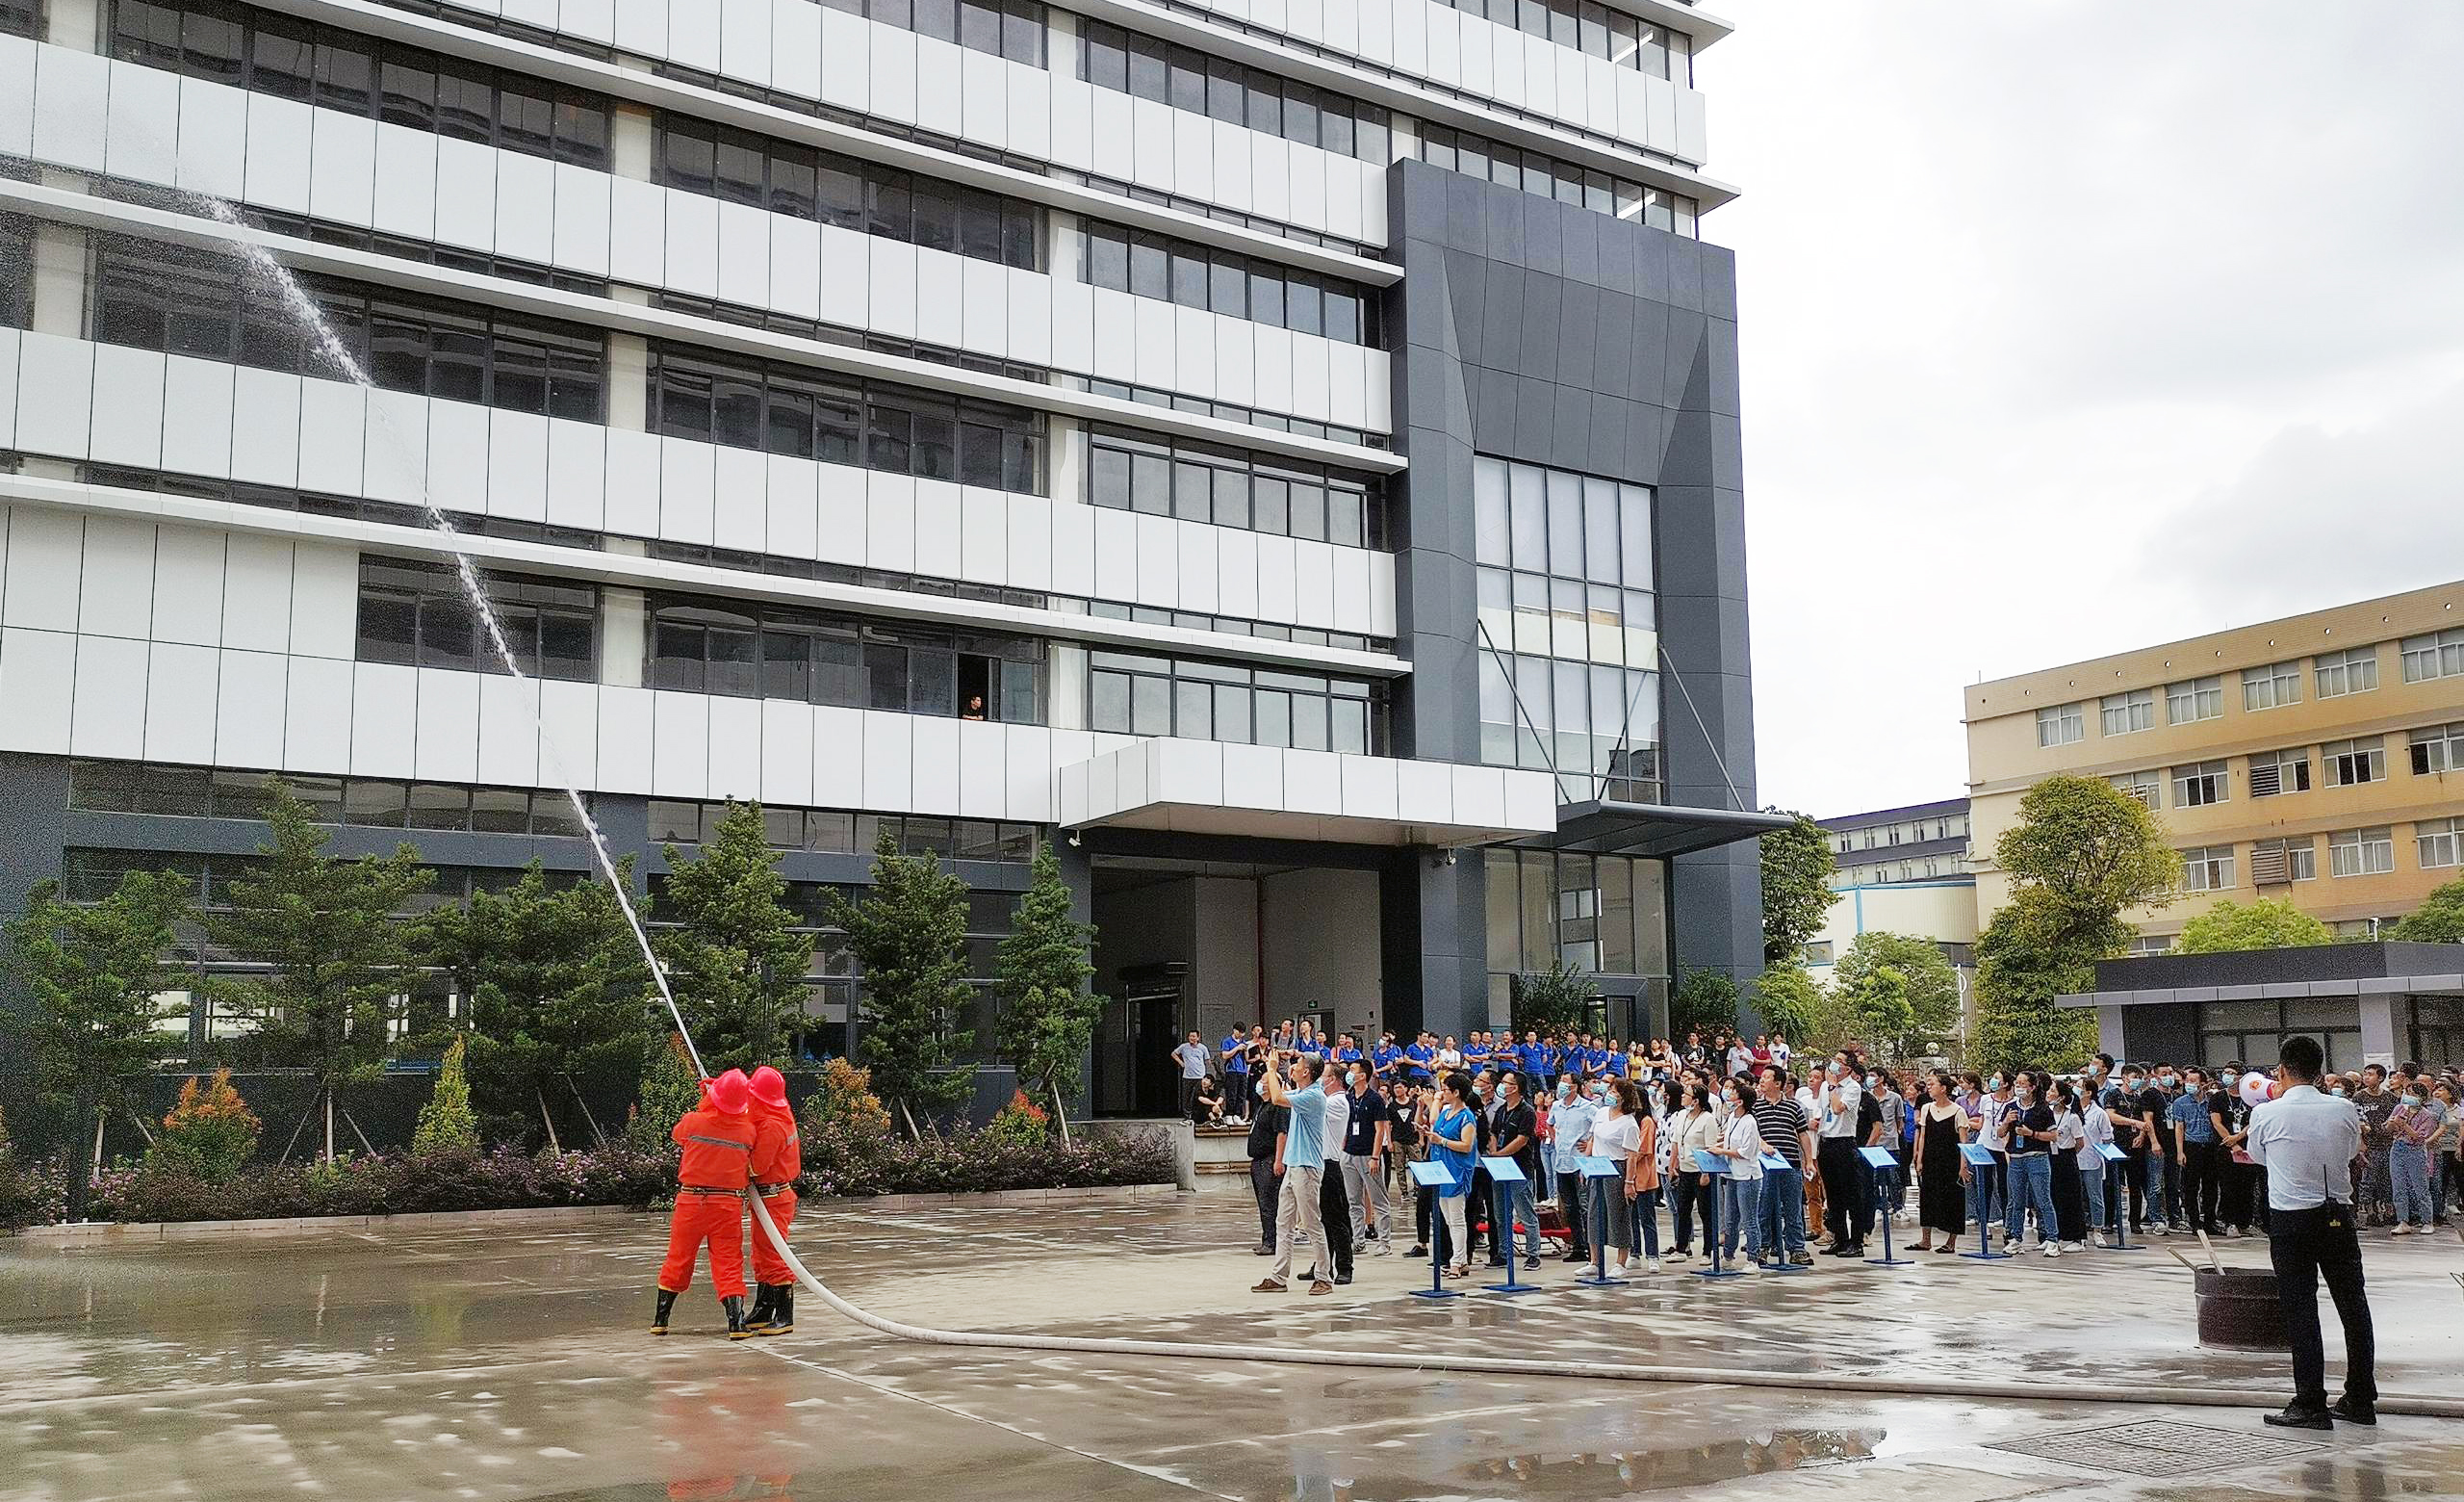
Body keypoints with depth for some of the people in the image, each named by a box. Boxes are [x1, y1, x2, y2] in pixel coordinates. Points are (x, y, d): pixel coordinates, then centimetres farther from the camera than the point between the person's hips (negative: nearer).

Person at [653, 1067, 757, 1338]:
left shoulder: (692, 1121, -8)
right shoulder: (748, 1130, -7)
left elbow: (675, 1135, 15)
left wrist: (703, 1102, 24)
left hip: (690, 1201, 1)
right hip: (729, 1204, -1)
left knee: (678, 1259, 14)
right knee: (729, 1263, 4)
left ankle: (660, 1318, 24)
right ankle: (736, 1322, -6)